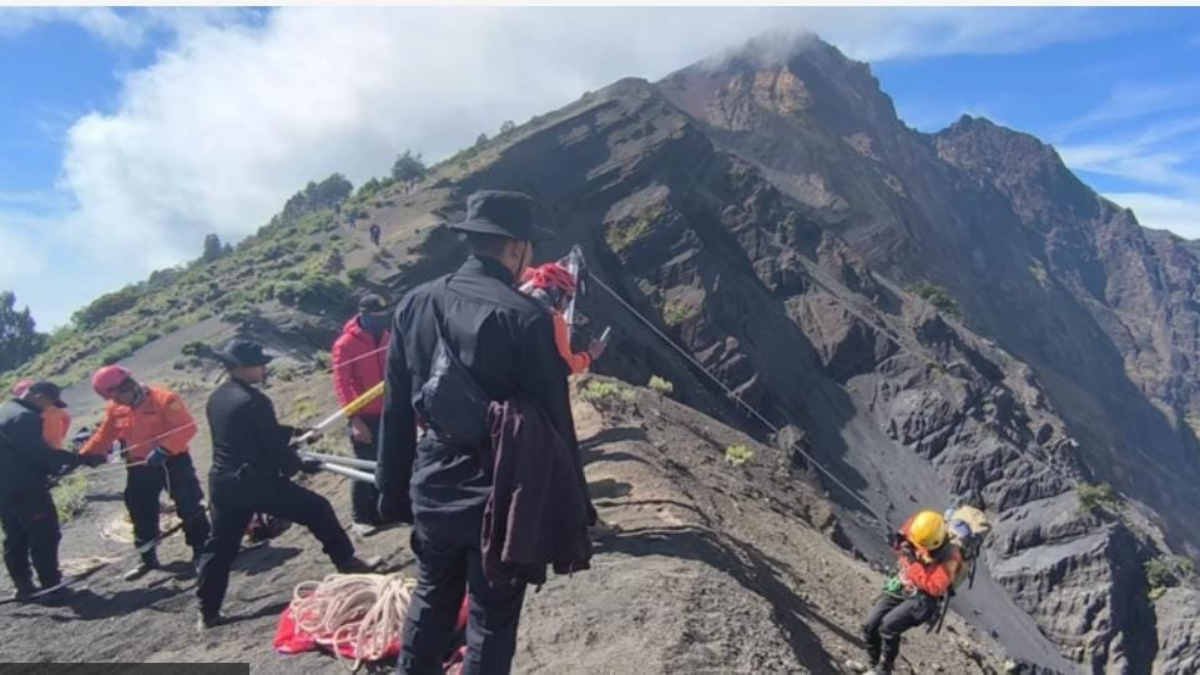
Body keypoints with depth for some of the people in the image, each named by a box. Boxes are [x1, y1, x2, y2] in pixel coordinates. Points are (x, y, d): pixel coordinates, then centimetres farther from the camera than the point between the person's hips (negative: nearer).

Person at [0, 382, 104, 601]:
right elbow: (40, 452, -23)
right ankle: (51, 585, 3)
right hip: (26, 489, -10)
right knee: (44, 537, -1)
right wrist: (79, 459, -19)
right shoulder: (25, 418, -17)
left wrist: (52, 467, 11)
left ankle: (24, 587, 19)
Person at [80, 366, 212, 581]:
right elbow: (103, 436, 14)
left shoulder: (164, 399, -17)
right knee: (141, 514, 12)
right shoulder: (115, 409, 4)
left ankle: (202, 552, 9)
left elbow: (187, 427, -23)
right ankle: (148, 558, 27)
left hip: (172, 462, -6)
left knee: (190, 508, -3)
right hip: (139, 467, 6)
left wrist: (163, 449, -31)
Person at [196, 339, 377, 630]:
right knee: (317, 509, 5)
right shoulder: (253, 401, -18)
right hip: (257, 482, -8)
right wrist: (300, 465, 2)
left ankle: (208, 612, 22)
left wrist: (293, 431, 22)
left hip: (223, 483, 8)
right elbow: (274, 446, -15)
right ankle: (348, 563, 13)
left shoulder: (216, 398, 9)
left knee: (219, 546, 16)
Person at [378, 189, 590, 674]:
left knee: (432, 599, 25)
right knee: (491, 620, 12)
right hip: (502, 497, -5)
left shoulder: (415, 304, -1)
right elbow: (554, 422, -13)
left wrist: (393, 490, 14)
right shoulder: (526, 318, -17)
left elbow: (395, 411, 5)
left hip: (433, 490, 5)